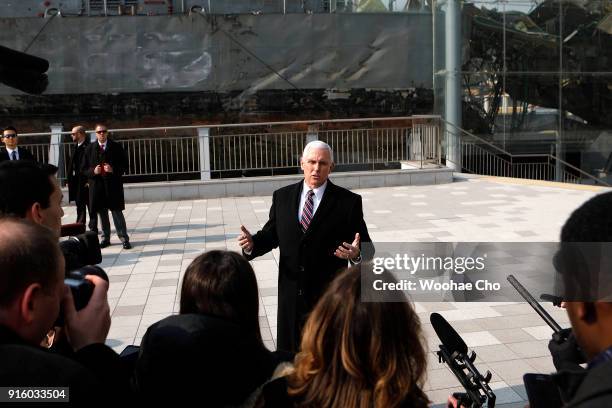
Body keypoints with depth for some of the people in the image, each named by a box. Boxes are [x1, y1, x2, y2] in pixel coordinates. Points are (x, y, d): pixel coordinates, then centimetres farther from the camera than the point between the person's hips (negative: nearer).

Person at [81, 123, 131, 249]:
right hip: (97, 186, 3)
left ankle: (124, 239, 4)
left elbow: (124, 164, 1)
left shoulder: (116, 147, 1)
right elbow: (84, 169, 8)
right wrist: (93, 171, -12)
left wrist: (113, 169, -16)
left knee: (117, 212, -1)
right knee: (102, 213, 11)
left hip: (113, 185, -2)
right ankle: (105, 238, 21)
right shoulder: (90, 149, 6)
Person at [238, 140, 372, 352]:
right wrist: (252, 243, -11)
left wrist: (356, 254, -26)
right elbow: (270, 235, 10)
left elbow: (366, 246, -4)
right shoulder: (282, 197, 7)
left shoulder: (348, 201, -4)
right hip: (291, 293, 3)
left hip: (330, 295, -3)